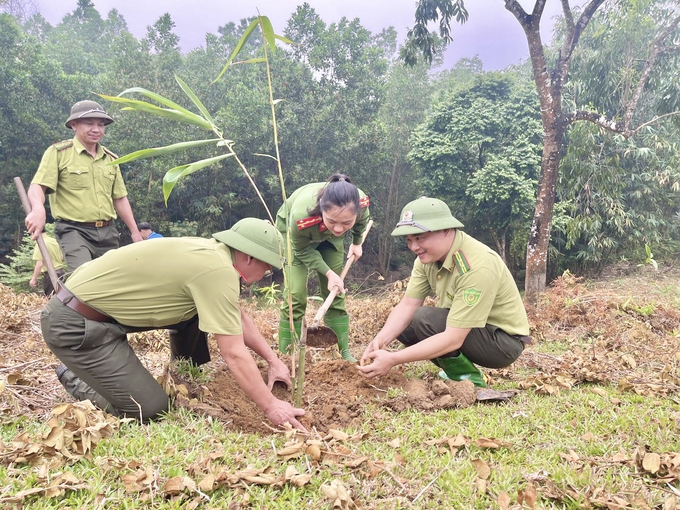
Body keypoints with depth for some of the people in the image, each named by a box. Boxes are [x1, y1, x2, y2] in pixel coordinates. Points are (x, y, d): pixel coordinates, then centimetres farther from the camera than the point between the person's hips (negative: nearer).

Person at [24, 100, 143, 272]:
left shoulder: (110, 158, 15)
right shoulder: (58, 152, -1)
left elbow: (120, 198, 18)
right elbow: (38, 186, -11)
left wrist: (135, 231, 15)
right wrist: (38, 209, -33)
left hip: (107, 232, 6)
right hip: (74, 230, -5)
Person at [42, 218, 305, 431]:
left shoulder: (211, 251, 5)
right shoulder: (218, 270, -23)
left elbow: (238, 318, 17)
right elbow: (234, 354, -22)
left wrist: (273, 360, 17)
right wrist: (270, 406, -13)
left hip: (95, 297, 9)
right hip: (74, 324, -9)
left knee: (195, 312, 8)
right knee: (150, 410, -7)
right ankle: (75, 379, 13)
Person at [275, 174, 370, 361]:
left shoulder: (360, 201, -36)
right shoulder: (300, 216, -46)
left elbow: (363, 220, -7)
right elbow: (303, 251, -22)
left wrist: (357, 243, 7)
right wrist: (329, 273, -27)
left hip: (329, 237, 3)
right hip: (292, 232, -3)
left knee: (335, 294, 4)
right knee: (295, 295, -12)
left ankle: (345, 353, 15)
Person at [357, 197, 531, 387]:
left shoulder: (476, 266, -32)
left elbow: (453, 339, -34)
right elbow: (407, 305, -9)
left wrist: (393, 359, -36)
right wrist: (380, 340, -27)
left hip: (504, 339, -8)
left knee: (425, 319, -27)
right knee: (401, 325, 0)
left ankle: (470, 382, -6)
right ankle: (455, 370, 12)